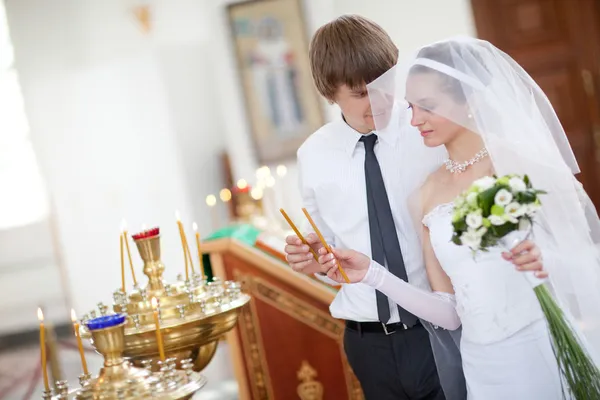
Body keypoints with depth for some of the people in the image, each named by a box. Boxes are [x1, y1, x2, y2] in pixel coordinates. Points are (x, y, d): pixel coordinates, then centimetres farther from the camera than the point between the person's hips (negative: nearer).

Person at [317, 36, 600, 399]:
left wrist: (547, 262, -26)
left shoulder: (525, 163, -8)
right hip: (484, 369, 4)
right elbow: (450, 314, 3)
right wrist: (373, 274, -5)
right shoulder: (425, 196, 4)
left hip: (552, 354, -4)